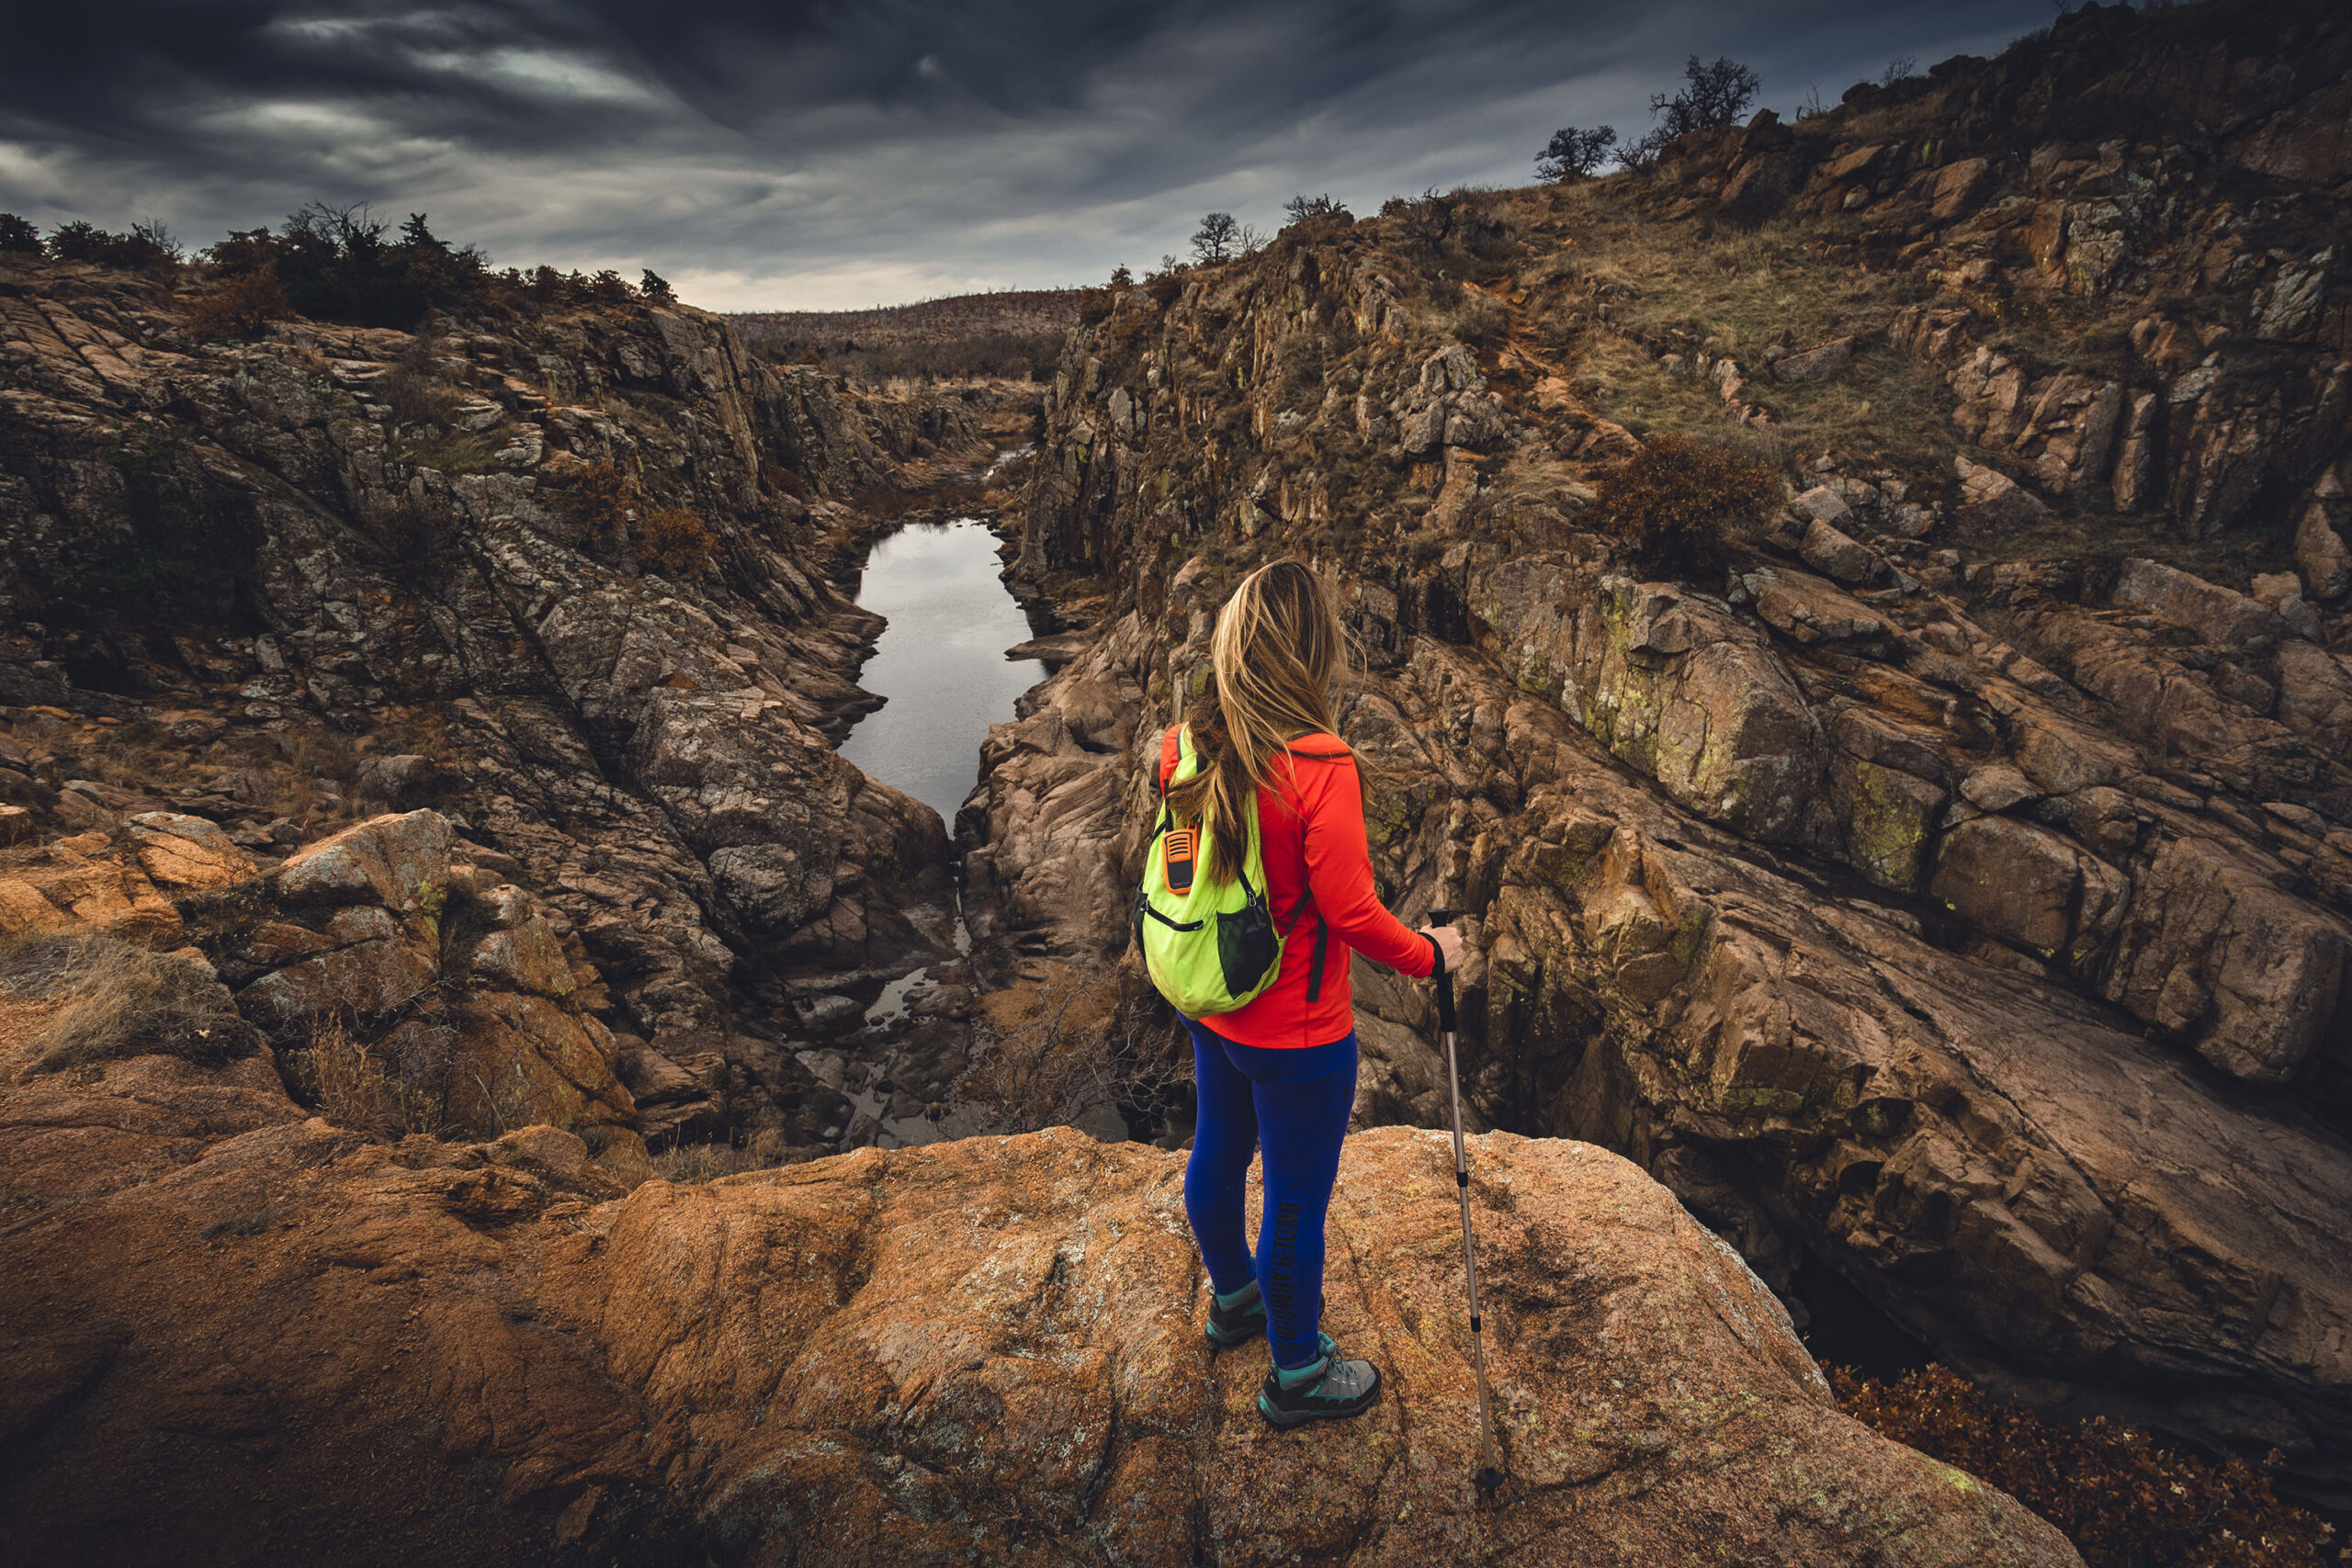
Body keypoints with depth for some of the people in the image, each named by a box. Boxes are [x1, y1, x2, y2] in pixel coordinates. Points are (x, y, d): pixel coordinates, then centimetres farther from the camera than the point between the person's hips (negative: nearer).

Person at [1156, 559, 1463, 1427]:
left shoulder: (1183, 748, -7)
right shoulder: (1317, 766, -27)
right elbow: (1352, 911, -22)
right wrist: (1429, 953, -6)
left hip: (1208, 1008, 7)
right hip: (1297, 1032, -7)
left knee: (1217, 1156, 26)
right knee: (1296, 1200, 13)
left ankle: (1234, 1295, 52)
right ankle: (1297, 1373, 35)